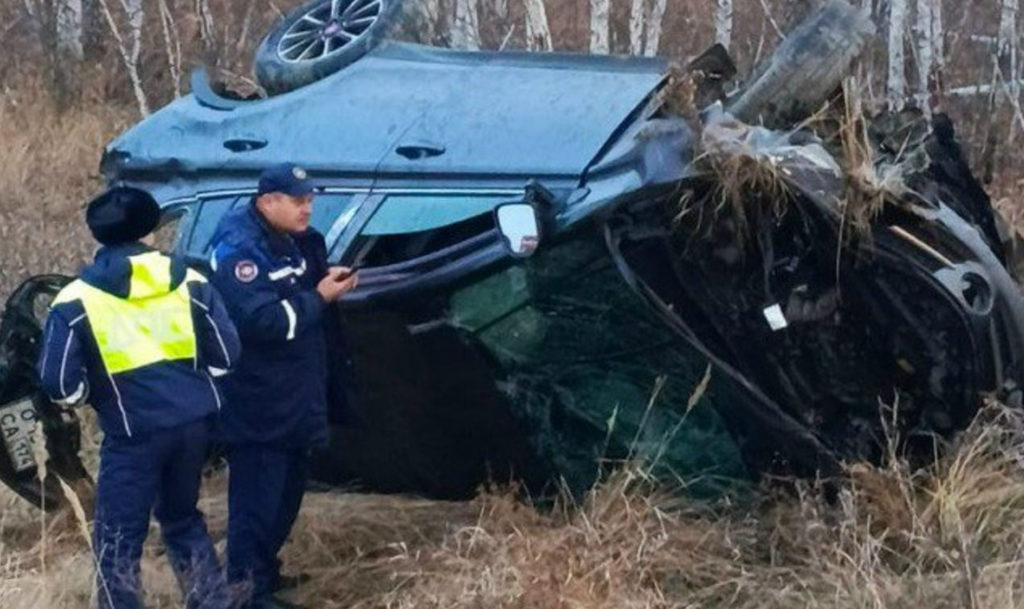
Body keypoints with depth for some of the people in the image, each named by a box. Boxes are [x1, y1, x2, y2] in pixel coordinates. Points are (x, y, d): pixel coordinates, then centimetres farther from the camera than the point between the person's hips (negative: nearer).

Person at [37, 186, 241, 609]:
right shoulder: (189, 282, 4)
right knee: (182, 518, 24)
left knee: (117, 541, 6)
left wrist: (95, 393, 13)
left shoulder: (77, 300, -4)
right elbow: (226, 356, 6)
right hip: (193, 420, 5)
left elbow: (60, 385, -7)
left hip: (134, 431, -5)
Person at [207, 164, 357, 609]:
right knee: (257, 495, -5)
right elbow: (262, 321, -29)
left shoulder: (291, 240, 9)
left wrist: (328, 280, 0)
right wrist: (319, 297, -22)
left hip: (291, 396, 10)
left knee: (287, 488, 19)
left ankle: (265, 569, 33)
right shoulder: (239, 250, -20)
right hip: (256, 404, -10)